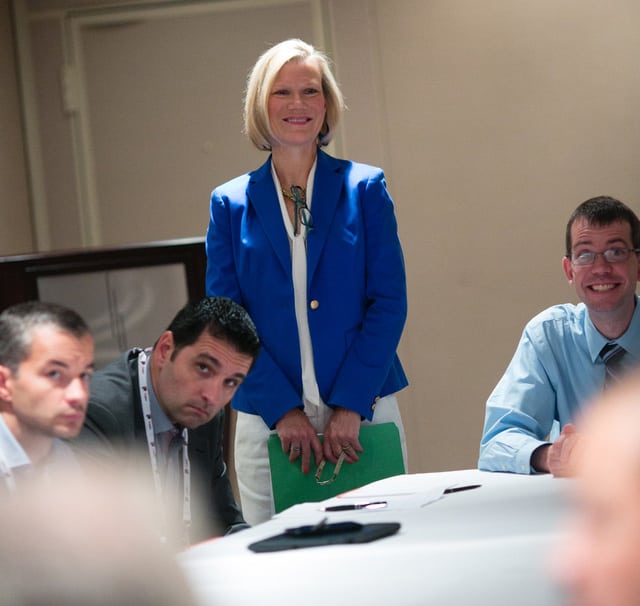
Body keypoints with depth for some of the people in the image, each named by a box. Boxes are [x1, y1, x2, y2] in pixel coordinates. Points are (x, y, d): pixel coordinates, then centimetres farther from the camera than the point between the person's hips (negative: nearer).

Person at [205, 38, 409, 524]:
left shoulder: (365, 188, 5)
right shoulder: (231, 203, 7)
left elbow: (389, 302, -1)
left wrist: (351, 405, -11)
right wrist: (282, 409, -9)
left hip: (363, 412, 0)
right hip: (268, 423, 1)